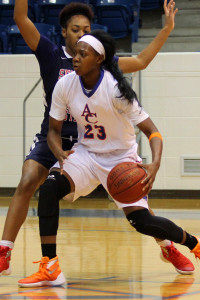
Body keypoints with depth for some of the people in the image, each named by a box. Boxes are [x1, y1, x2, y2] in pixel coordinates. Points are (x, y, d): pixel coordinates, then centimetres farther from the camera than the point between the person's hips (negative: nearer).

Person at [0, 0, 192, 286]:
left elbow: (141, 61, 11)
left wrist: (167, 29, 6)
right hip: (53, 139, -1)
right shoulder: (52, 55, -1)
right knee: (27, 185, -23)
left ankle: (169, 249, 10)